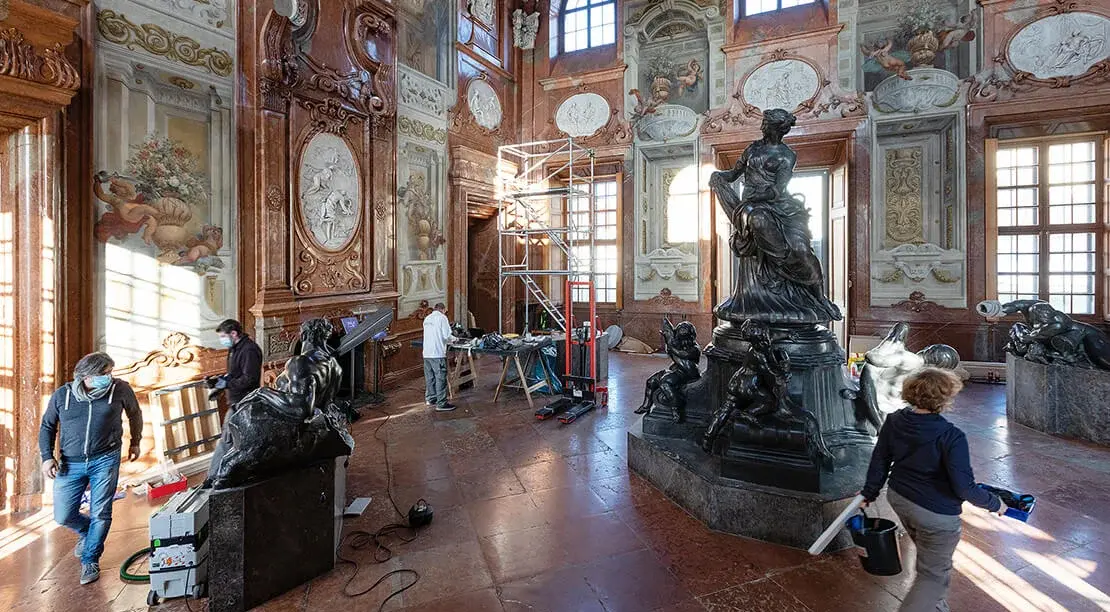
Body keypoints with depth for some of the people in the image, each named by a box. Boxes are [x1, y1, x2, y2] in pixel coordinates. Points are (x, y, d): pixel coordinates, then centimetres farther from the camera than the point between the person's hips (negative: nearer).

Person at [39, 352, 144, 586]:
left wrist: (135, 442, 17)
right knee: (63, 516, 5)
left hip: (105, 460, -2)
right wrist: (47, 457, 1)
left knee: (100, 514, 1)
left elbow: (135, 414, 10)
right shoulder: (62, 395, -2)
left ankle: (90, 560, 19)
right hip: (70, 463, 2)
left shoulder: (120, 389, -7)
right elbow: (47, 426, 12)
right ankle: (87, 533, 38)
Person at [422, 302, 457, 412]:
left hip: (427, 353, 8)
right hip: (438, 353, -8)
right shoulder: (442, 317, -6)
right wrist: (453, 339, 8)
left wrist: (449, 338, 25)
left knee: (429, 377, 16)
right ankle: (441, 404, -2)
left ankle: (431, 399, 27)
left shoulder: (427, 318, 17)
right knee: (441, 378, -3)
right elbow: (446, 335, -12)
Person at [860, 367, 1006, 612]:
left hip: (899, 500, 7)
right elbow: (964, 487, -21)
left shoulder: (894, 421, -9)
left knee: (930, 559, 30)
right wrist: (994, 503, -2)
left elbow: (880, 461, 1)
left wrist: (870, 492, 14)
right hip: (935, 514, -7)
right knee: (934, 574, 13)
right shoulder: (951, 437, -26)